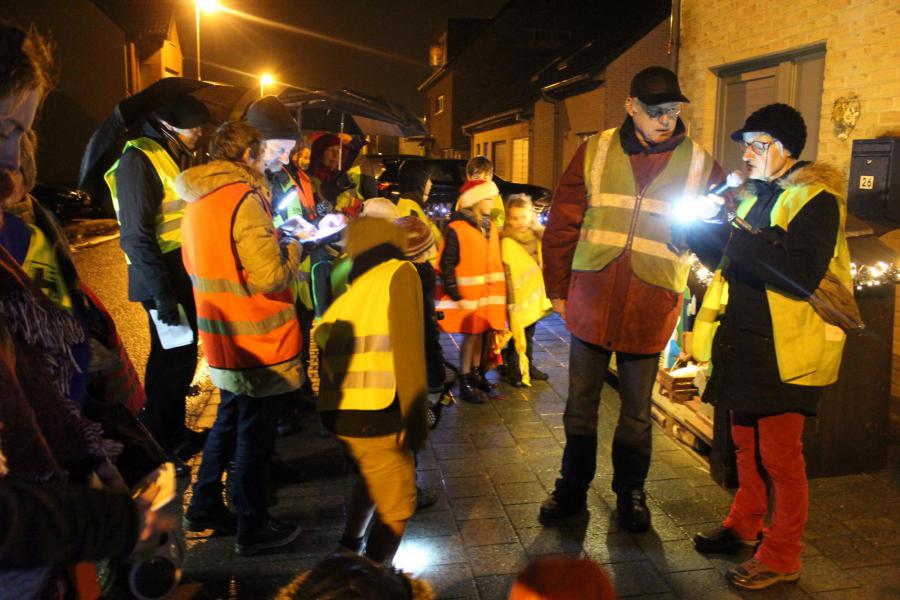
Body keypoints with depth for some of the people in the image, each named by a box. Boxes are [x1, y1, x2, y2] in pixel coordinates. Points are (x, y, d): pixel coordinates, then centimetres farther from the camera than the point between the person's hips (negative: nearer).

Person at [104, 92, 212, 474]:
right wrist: (162, 293, -25)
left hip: (185, 276, 9)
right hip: (164, 281, -9)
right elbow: (136, 236, -22)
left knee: (183, 356, 17)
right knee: (170, 361, 1)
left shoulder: (175, 156, 12)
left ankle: (174, 432, 35)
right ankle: (156, 448, 17)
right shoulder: (139, 160, -16)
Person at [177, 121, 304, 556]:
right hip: (259, 341, -9)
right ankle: (253, 528, 20)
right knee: (254, 433, 5)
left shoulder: (197, 202, 8)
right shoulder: (245, 200, -20)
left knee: (229, 421, 24)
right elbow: (270, 277, -25)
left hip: (223, 338, 9)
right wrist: (293, 250, -5)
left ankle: (204, 508, 36)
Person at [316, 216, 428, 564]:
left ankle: (349, 551, 35)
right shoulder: (399, 274, 1)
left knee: (373, 476, 31)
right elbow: (407, 350, -11)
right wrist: (415, 418, -10)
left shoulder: (351, 292, 19)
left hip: (337, 412, 7)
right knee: (397, 506, 10)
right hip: (373, 415, -7)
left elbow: (328, 350, 14)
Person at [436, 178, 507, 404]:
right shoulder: (457, 229, -12)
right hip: (467, 294, -7)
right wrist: (454, 295, -17)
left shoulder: (489, 228, 12)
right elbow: (446, 265, -14)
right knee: (470, 335, -4)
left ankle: (475, 374, 29)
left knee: (480, 333, 13)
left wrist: (497, 291, 16)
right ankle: (465, 383, 6)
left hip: (486, 293, 7)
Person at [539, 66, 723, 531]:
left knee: (636, 413, 13)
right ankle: (572, 487, 32)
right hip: (589, 304, 1)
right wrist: (558, 287, 3)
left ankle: (630, 492, 34)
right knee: (580, 406, 13)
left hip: (650, 311, -1)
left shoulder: (699, 163, 0)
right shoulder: (596, 152, 1)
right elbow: (562, 223, 4)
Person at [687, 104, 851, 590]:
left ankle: (780, 558, 17)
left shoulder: (815, 199, -13)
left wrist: (737, 240, -25)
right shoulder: (756, 194, 14)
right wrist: (699, 228, 2)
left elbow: (803, 275, -27)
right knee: (746, 442, 20)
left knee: (779, 456, 1)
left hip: (786, 349, -8)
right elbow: (731, 258, 18)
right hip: (746, 340, 8)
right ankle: (744, 525, 37)